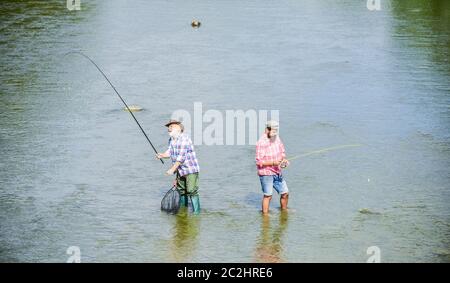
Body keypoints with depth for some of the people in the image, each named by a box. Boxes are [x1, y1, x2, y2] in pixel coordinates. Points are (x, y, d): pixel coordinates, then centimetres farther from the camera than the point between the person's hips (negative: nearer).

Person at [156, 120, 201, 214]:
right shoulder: (171, 140, 10)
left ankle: (196, 212, -8)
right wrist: (162, 155, -22)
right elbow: (169, 152, 0)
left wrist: (172, 169, -24)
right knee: (181, 191, 14)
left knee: (192, 191, -12)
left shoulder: (184, 139, -18)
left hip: (190, 170, -9)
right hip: (180, 170, 9)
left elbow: (181, 156, -23)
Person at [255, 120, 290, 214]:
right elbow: (259, 162, -20)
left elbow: (282, 152, 18)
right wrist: (273, 163, -28)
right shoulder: (261, 143, -18)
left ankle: (284, 210, 33)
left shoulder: (277, 138, 5)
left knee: (285, 193, 13)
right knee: (268, 195, -4)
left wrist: (283, 160, -3)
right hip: (266, 173, -7)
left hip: (277, 172, 7)